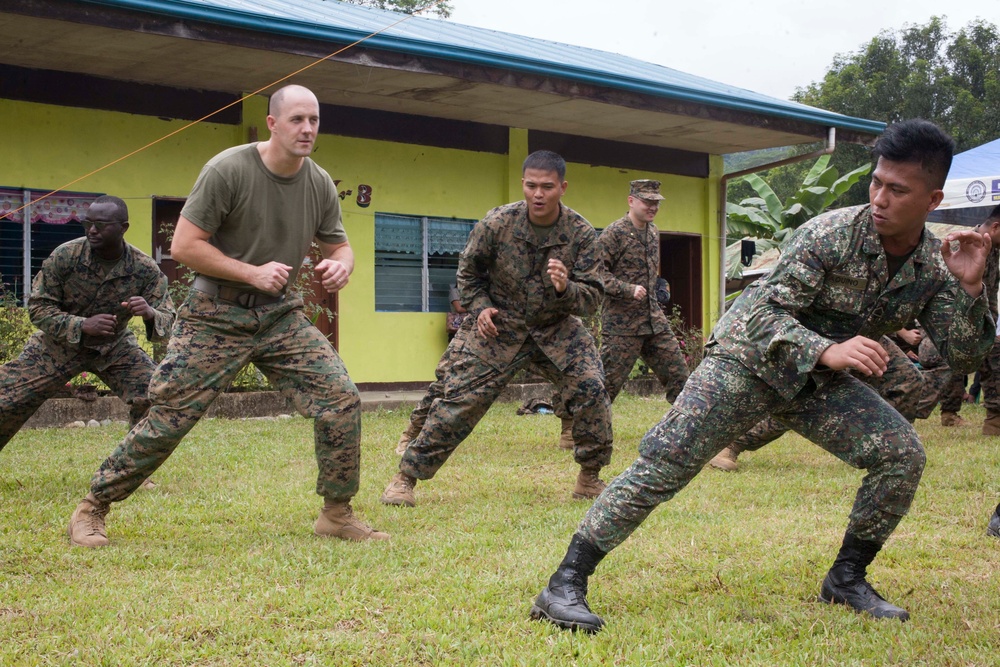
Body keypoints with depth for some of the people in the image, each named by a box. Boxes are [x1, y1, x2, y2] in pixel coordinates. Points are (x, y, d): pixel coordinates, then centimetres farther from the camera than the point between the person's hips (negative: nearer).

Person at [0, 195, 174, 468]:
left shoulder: (145, 269, -21)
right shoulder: (65, 256, -23)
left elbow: (168, 323, -19)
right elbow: (37, 307, -18)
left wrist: (150, 314, -45)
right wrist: (82, 325, -35)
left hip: (114, 346, 1)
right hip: (58, 344, -1)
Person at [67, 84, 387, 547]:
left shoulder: (320, 185, 1)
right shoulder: (228, 170, -14)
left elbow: (339, 247, 14)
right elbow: (184, 246, -15)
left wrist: (340, 266, -11)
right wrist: (252, 273, -20)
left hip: (280, 315, 5)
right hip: (215, 317, -4)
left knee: (342, 400, -9)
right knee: (168, 418, -4)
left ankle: (337, 514, 6)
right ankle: (92, 508, 14)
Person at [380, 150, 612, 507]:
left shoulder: (581, 233, -13)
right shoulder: (497, 223, -14)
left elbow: (593, 296, -12)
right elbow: (469, 271, 4)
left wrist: (566, 288, -33)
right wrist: (480, 307, -11)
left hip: (557, 329, 1)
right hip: (499, 325, -1)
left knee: (591, 388, -16)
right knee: (460, 398, -8)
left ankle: (589, 477, 5)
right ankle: (406, 476, 4)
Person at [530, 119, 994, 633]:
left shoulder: (934, 266, -7)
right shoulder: (830, 234, -23)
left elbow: (962, 356, -7)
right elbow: (765, 313, -26)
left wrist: (969, 288, -23)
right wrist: (829, 351, -41)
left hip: (819, 380, 5)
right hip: (748, 358, -5)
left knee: (901, 452, -12)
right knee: (663, 465, -18)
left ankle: (847, 579, 7)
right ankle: (563, 587, -16)